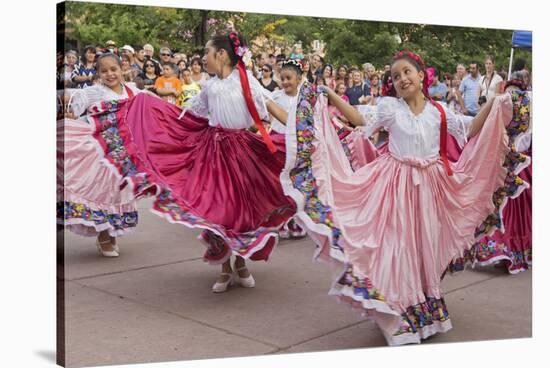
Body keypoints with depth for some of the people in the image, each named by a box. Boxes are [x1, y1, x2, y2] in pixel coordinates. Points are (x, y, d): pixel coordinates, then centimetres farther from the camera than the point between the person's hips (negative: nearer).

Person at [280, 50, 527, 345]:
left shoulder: (439, 111, 4)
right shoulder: (389, 106, -3)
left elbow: (471, 130, 5)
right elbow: (360, 118, -13)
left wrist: (492, 105, -4)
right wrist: (331, 97, -21)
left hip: (429, 185, 3)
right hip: (397, 184, -3)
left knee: (426, 244, 12)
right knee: (398, 244, 0)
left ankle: (426, 308, 30)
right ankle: (399, 312, 13)